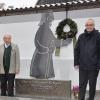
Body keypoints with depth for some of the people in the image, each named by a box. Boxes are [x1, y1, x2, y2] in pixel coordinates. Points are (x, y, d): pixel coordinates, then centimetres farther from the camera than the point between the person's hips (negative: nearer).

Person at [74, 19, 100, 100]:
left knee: (92, 85, 11)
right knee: (82, 84, 9)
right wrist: (76, 63, 4)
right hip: (82, 66, 3)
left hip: (93, 66, -2)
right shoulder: (81, 36, 6)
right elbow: (76, 50, 9)